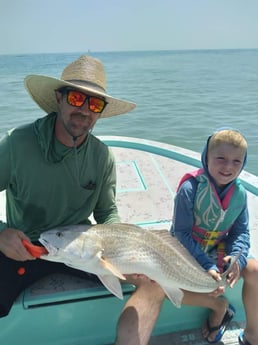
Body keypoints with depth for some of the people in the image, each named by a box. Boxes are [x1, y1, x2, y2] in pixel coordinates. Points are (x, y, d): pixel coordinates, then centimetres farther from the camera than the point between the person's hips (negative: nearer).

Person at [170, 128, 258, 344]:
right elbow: (181, 234, -21)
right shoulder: (190, 188, -24)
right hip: (185, 252, -3)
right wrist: (206, 266, -28)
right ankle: (219, 305, 2)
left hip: (218, 251, 4)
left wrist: (237, 258, -22)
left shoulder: (240, 193, -9)